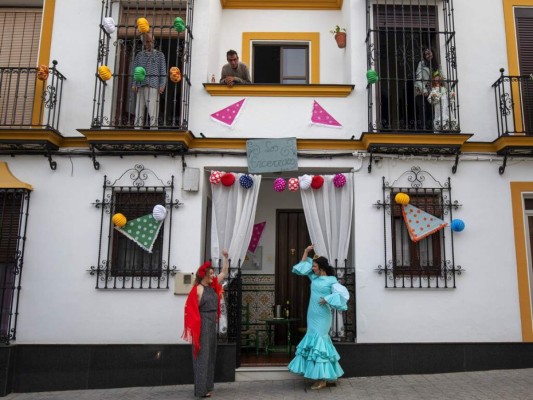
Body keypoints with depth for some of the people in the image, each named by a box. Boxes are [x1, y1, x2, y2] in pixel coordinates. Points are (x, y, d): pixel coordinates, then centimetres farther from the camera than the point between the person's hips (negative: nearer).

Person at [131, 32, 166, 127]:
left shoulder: (159, 55, 13)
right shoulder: (139, 55, 18)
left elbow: (163, 71, 7)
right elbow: (135, 71, 15)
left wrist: (162, 85, -5)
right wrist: (134, 84, 2)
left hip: (153, 86, -3)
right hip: (140, 86, 3)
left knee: (153, 113, -11)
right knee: (139, 113, 0)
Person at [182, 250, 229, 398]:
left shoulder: (213, 286, 9)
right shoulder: (198, 289, -13)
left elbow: (224, 272, 15)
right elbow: (193, 309, -14)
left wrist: (225, 257, 7)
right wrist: (196, 327, -15)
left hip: (212, 324, 9)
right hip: (203, 324, -8)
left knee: (210, 354, 13)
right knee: (203, 354, -5)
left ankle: (207, 385, 22)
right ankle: (202, 389, 0)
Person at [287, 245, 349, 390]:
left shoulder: (331, 281, -9)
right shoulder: (314, 277, 10)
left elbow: (342, 293, -18)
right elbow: (303, 266, 19)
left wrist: (327, 299, -20)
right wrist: (306, 252, 11)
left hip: (322, 316, -7)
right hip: (313, 315, 7)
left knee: (318, 341, -9)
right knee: (314, 341, 9)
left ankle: (322, 379, -3)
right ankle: (320, 375, 18)